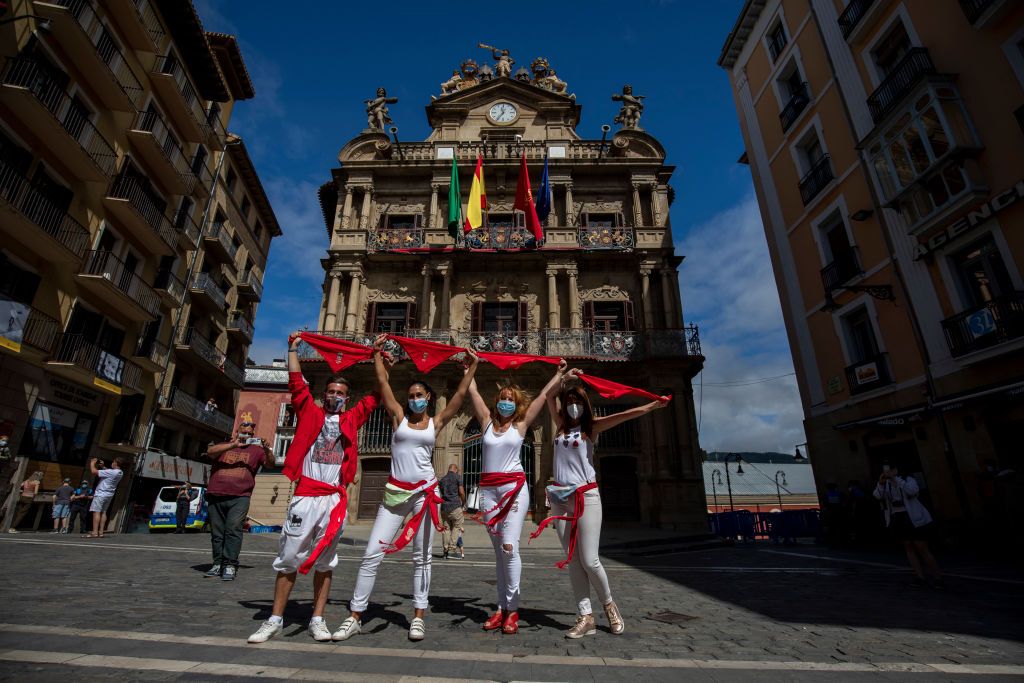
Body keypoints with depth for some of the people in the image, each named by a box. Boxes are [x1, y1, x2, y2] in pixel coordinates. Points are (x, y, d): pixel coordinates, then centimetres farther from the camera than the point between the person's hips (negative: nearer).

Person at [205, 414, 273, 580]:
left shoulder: (256, 449, 13)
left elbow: (271, 464, 3)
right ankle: (218, 564, 17)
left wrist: (267, 449, -17)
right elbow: (210, 451, -3)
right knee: (217, 533, 8)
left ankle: (230, 565, -13)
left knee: (233, 529, -14)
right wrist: (233, 445, -15)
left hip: (239, 498, -3)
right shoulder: (225, 446, 17)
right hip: (215, 497, 3)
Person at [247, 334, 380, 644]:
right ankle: (275, 619, 18)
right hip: (304, 496, -1)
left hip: (336, 498, 1)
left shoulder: (351, 419, 13)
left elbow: (375, 396, 15)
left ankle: (317, 619, 16)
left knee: (325, 562, 8)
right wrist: (293, 348, 9)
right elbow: (296, 382, 6)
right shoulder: (310, 413, 10)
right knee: (289, 559, 5)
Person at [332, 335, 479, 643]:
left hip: (424, 492, 0)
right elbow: (382, 383, 1)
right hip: (395, 492, 1)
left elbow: (460, 395, 2)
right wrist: (377, 352, -1)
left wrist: (472, 367, 0)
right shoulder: (399, 417, 7)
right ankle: (354, 616, 13)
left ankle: (419, 616, 18)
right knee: (372, 554, 0)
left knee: (421, 557, 6)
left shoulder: (436, 422, 6)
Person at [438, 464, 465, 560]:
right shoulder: (457, 477, 0)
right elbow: (461, 492, -5)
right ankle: (452, 549, -5)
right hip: (455, 506, -5)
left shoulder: (442, 479, 16)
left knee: (446, 528, 9)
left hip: (444, 506, 5)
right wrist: (464, 504, 7)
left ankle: (446, 550, 7)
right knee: (457, 527, 2)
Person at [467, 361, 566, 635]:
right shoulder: (487, 421, 9)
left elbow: (543, 395, 6)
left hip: (514, 488, -3)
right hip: (488, 489, 3)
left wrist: (559, 374, 12)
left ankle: (512, 609, 3)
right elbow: (472, 391, 11)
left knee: (509, 547, -9)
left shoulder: (521, 424, 4)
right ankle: (502, 608, 15)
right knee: (498, 550, 8)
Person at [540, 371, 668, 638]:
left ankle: (609, 604, 21)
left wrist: (653, 405, -19)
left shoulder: (591, 426, 2)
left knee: (589, 560, -5)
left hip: (586, 496, -4)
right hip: (560, 497, 4)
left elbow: (624, 415, -12)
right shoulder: (562, 425, 11)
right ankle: (585, 617, 13)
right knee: (573, 560, 4)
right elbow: (548, 395, 17)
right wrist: (564, 377, 12)